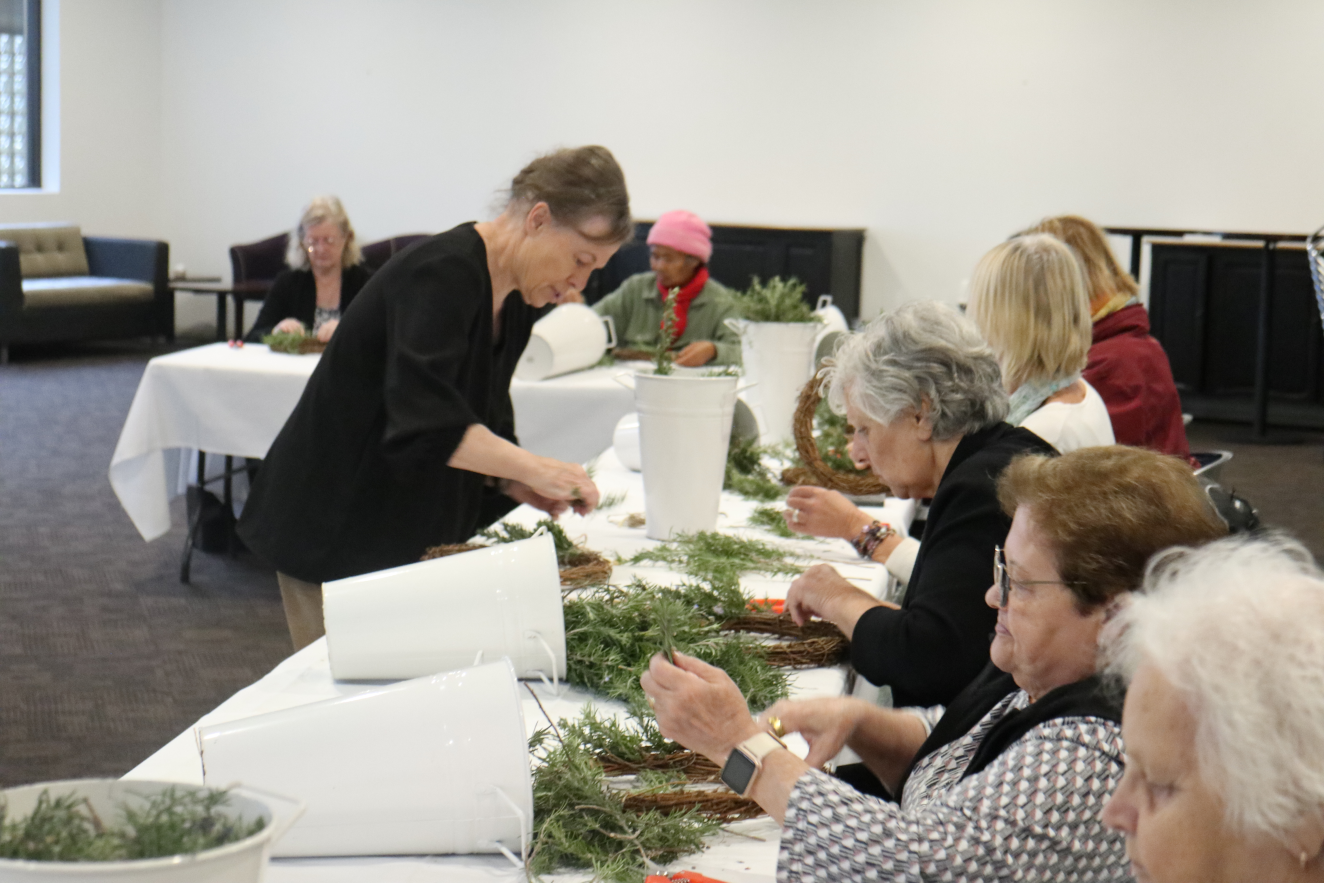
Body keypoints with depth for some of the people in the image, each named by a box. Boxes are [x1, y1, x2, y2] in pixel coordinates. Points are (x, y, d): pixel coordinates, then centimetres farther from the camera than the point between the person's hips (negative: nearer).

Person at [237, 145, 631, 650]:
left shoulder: (516, 298, 6)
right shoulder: (444, 273, -23)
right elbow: (423, 416, -36)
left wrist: (516, 484, -4)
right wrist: (533, 469, -33)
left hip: (416, 530, 9)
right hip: (332, 529, -8)